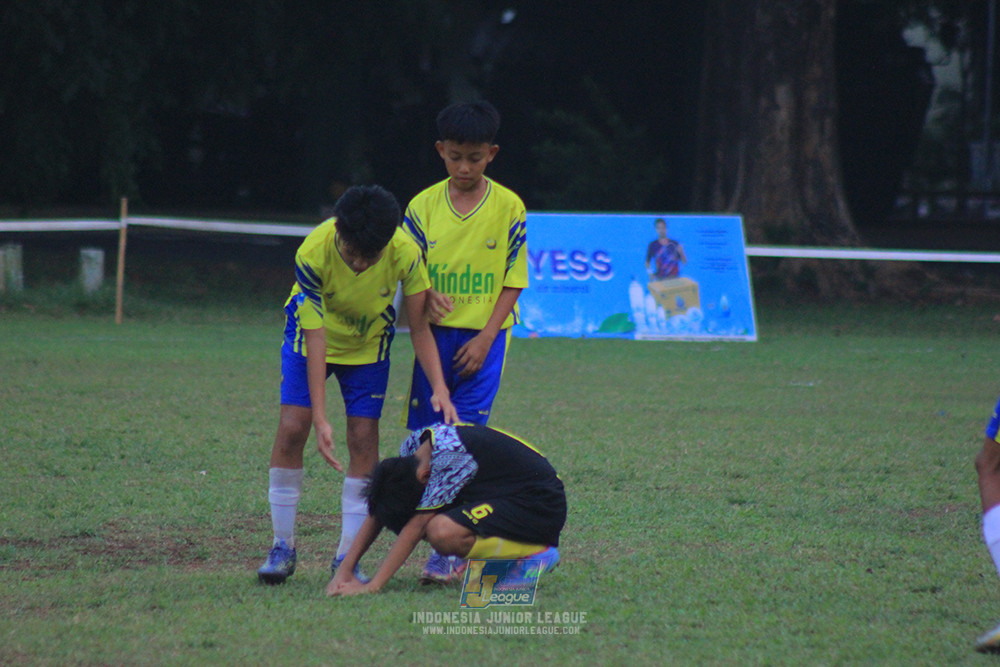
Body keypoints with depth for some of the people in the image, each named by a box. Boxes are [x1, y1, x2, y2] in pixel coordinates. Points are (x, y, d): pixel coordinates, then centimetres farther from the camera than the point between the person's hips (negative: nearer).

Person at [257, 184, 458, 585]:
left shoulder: (404, 253, -31)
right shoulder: (313, 254, -35)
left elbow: (419, 327, -18)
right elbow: (315, 337, -31)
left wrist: (439, 388, -29)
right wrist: (320, 419, -34)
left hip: (368, 343, 1)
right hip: (312, 333, -1)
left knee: (363, 438, -7)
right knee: (292, 428, -11)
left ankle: (348, 556, 0)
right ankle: (282, 547, 1)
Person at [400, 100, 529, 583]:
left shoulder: (508, 207, -3)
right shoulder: (424, 206, 2)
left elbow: (513, 281, -1)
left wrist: (486, 337, -10)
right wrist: (426, 297, -18)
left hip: (483, 336, -3)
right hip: (435, 332, 3)